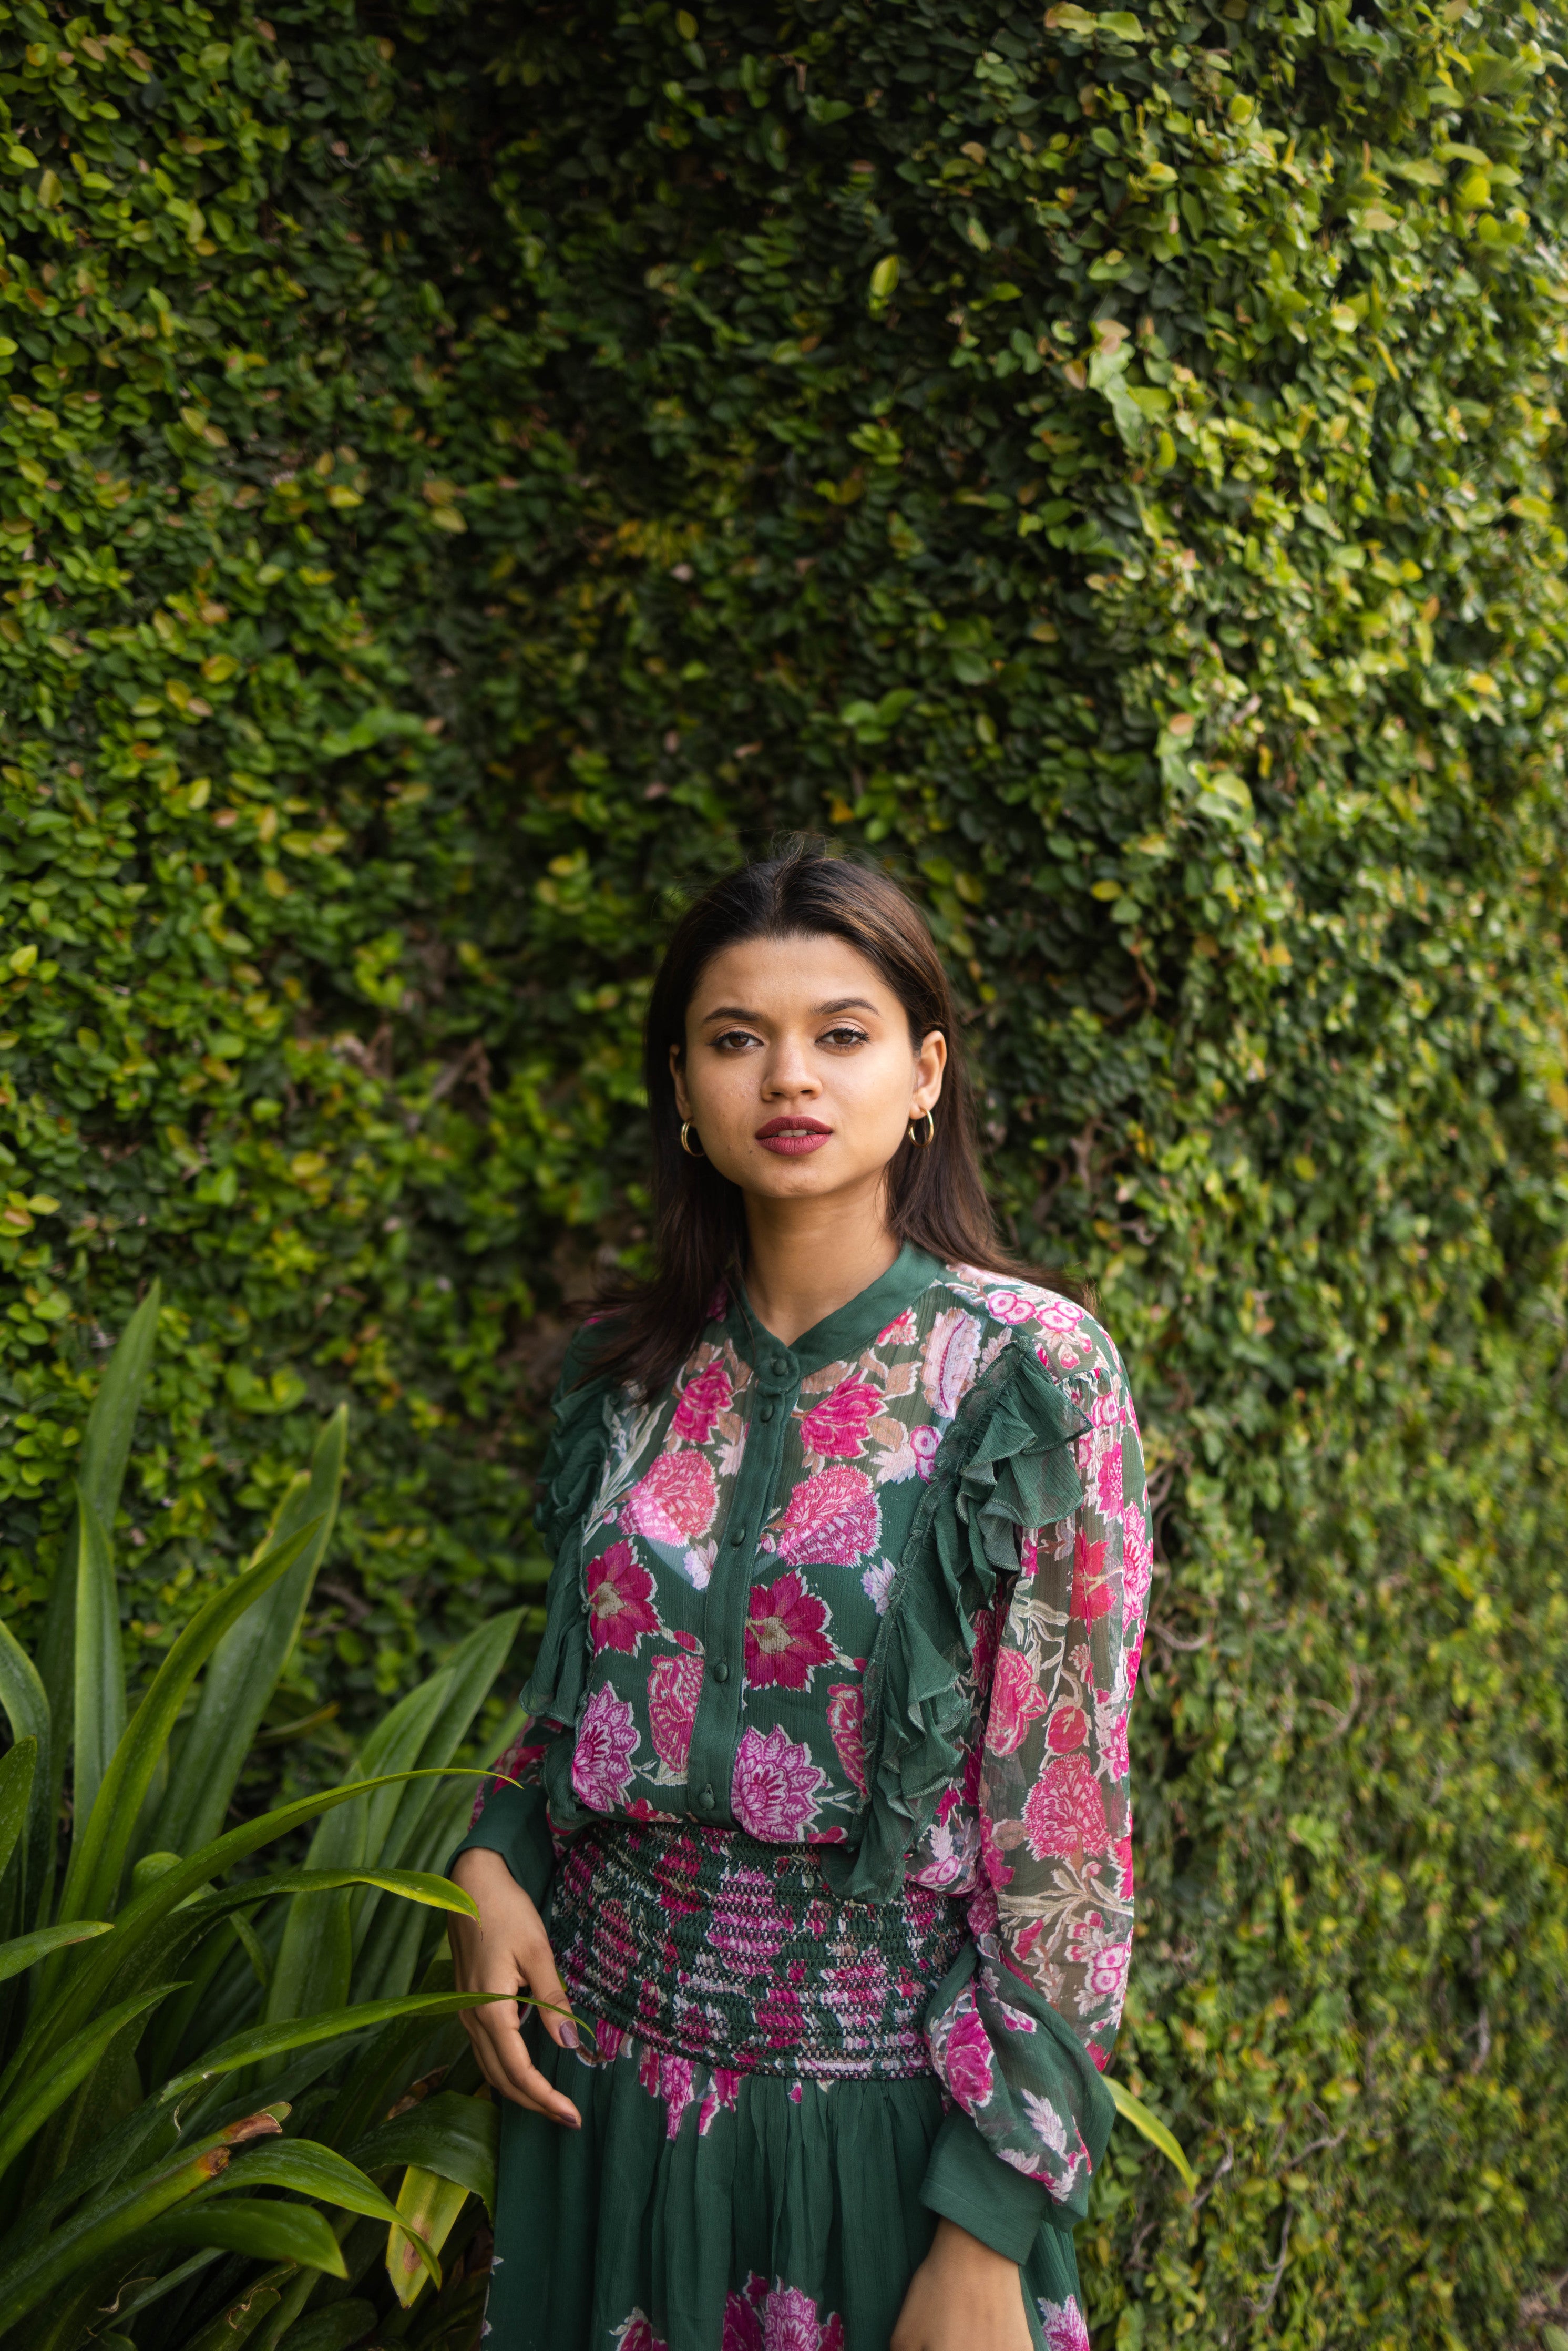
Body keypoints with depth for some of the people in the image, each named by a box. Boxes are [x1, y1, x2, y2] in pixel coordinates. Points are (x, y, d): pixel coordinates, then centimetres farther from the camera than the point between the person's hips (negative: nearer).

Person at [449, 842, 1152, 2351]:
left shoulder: (1030, 1371, -12)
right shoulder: (628, 1375, 2)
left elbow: (1063, 1826, -13)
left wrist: (989, 2229, -15)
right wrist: (493, 1859, -5)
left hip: (883, 2101, -4)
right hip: (608, 2072, 4)